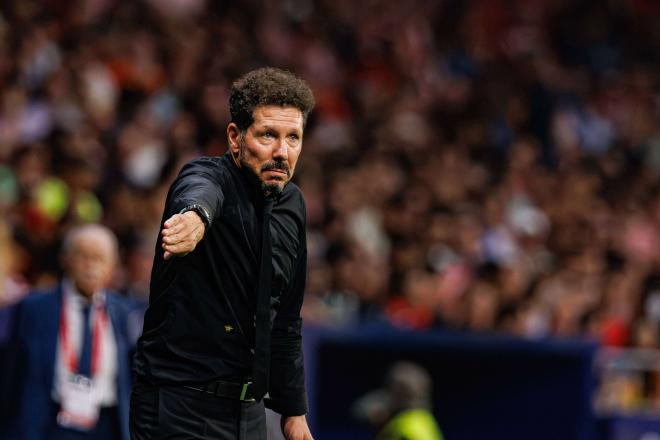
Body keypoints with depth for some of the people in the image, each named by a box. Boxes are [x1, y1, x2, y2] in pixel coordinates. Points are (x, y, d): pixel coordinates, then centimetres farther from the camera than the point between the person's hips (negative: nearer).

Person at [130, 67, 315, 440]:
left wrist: (293, 409, 18)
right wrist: (195, 215, -63)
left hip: (248, 410, 7)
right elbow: (201, 192, -40)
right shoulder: (210, 177, -12)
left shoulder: (292, 204, 9)